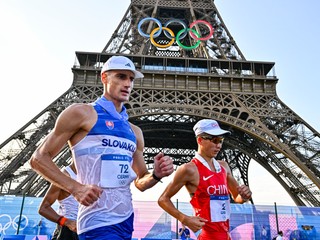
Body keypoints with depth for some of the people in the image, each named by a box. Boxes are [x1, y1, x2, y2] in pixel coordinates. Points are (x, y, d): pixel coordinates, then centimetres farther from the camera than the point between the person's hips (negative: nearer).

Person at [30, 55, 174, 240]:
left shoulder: (134, 131, 13)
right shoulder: (81, 113, -4)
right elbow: (39, 158, -5)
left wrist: (156, 175, -3)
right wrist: (75, 188, -17)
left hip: (127, 219, 7)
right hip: (99, 223, -7)